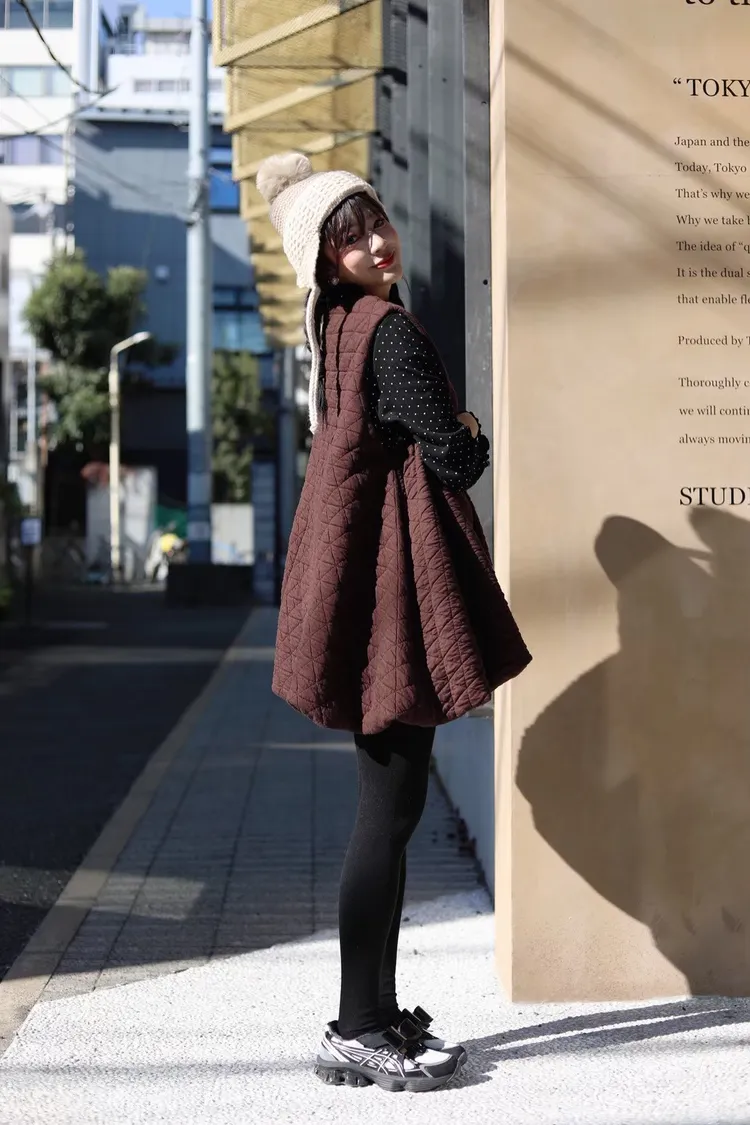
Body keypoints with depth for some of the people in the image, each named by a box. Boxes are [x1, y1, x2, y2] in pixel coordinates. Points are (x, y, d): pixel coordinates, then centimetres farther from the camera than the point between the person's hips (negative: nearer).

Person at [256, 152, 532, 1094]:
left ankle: (379, 1012, 21)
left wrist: (453, 439, 13)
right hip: (398, 581, -10)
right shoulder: (389, 331, -13)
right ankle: (357, 1033, 0)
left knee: (388, 804, 13)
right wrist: (477, 437, 6)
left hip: (371, 581, 10)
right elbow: (454, 459, -14)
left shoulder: (342, 331, 15)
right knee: (391, 808, -6)